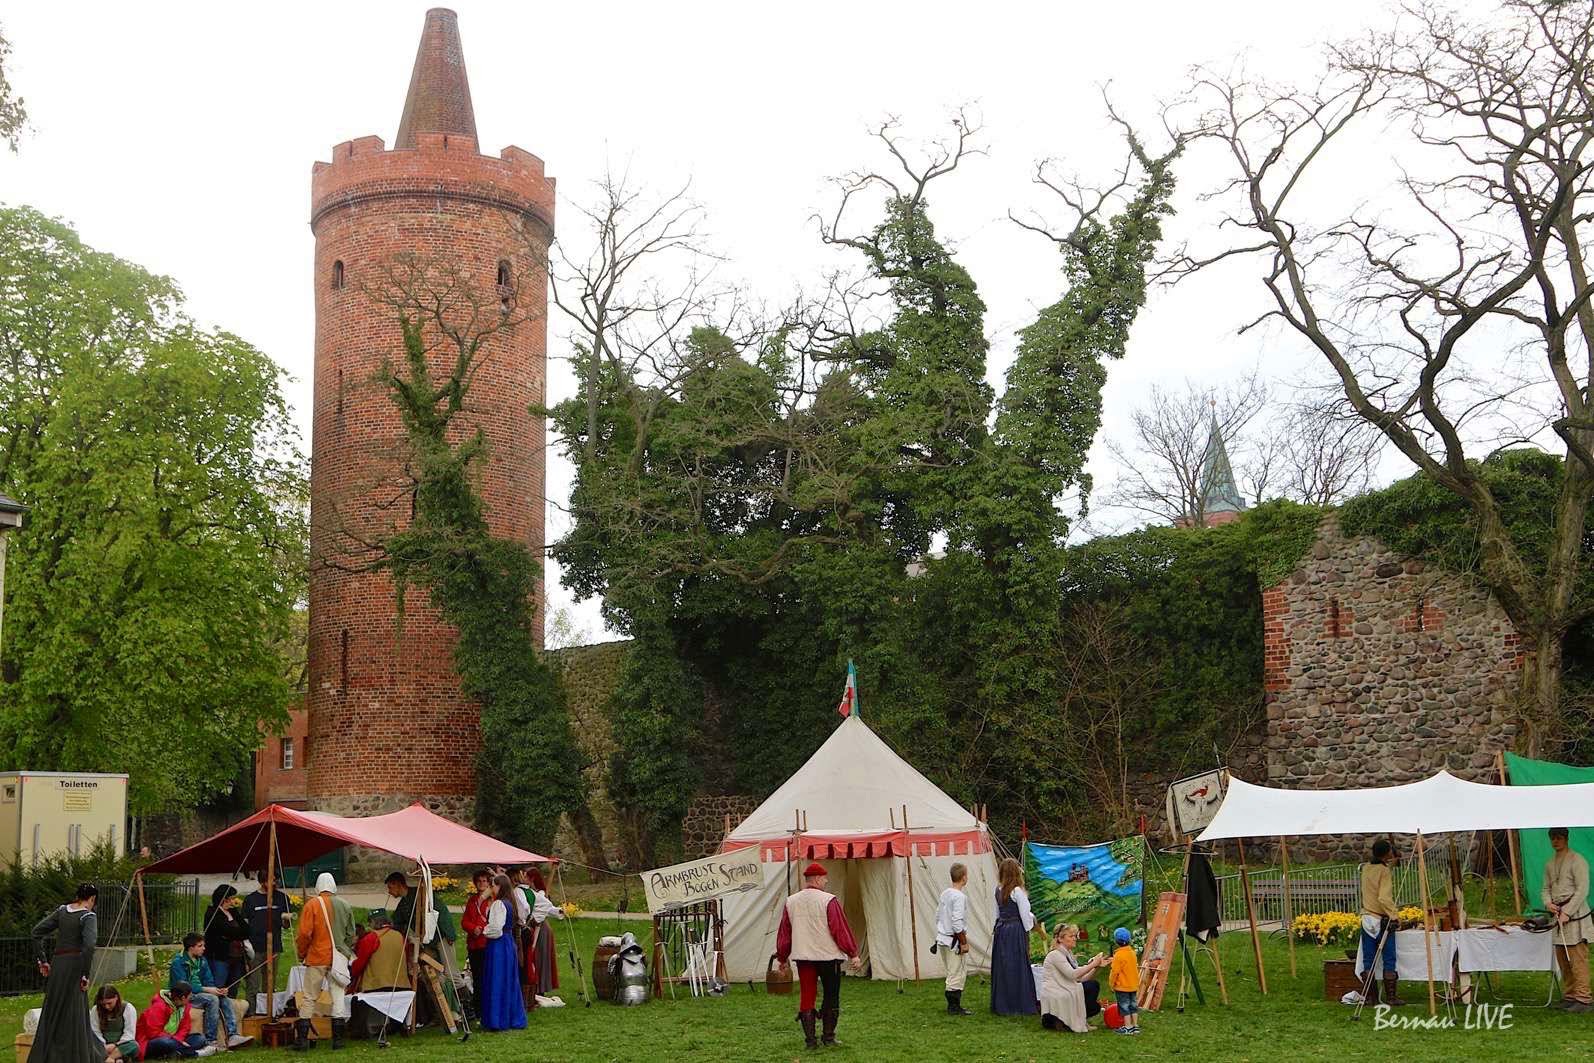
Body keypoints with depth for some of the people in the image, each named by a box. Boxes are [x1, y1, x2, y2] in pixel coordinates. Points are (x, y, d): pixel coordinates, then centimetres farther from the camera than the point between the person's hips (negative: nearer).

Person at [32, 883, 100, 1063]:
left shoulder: (62, 910, 9)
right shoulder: (88, 916, -9)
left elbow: (37, 932, 8)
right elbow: (89, 946, -21)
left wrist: (43, 960, 10)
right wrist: (85, 975, -15)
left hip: (57, 964, 6)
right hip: (75, 965, -5)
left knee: (52, 1011, 15)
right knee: (73, 1013, 3)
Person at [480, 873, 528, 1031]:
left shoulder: (498, 904, -16)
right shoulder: (509, 903, 11)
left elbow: (496, 928, -21)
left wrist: (485, 931, -2)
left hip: (497, 946, -9)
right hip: (509, 943, 9)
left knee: (497, 983, -2)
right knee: (510, 983, 13)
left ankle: (498, 1019, 1)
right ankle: (514, 1018, 17)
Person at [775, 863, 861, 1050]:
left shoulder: (790, 902, 4)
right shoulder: (829, 901, -11)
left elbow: (784, 933, 11)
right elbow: (841, 929, -10)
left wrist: (783, 958, 21)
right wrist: (853, 954, -3)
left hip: (803, 957, 4)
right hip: (829, 956, -4)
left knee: (806, 997, 8)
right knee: (831, 997, 10)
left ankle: (810, 1039, 7)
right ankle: (829, 1037, 13)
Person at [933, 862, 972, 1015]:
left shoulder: (944, 893, 9)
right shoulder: (959, 896, -16)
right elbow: (957, 922, -21)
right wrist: (964, 942, -14)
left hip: (942, 939, 9)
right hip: (954, 941, -9)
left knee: (952, 974, 16)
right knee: (958, 974, -1)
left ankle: (952, 1005, 21)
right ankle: (954, 1007, 2)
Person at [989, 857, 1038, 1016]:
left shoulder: (998, 890, 5)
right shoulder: (1017, 891, -15)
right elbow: (1025, 915, -12)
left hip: (1000, 929, 7)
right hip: (1016, 931, -7)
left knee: (1002, 966, 12)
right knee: (1018, 967, 1)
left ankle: (1001, 1004, 19)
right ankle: (1020, 1004, 5)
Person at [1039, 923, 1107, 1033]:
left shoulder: (1068, 954, 17)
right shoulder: (1055, 954, -12)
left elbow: (1081, 978, 8)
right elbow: (1072, 975, -25)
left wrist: (1097, 966, -5)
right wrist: (1092, 964, -22)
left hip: (1065, 993, 9)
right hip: (1054, 999, -9)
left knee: (1094, 985, -1)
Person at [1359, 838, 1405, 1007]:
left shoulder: (1366, 868, 7)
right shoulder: (1385, 872, -14)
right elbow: (1384, 898, -23)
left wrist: (1390, 863, 23)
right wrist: (1395, 914, -23)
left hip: (1367, 918, 6)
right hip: (1382, 920, -6)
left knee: (1368, 961, 9)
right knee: (1389, 961, 3)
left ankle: (1368, 996, 12)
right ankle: (1391, 997, 5)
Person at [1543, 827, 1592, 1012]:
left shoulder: (1577, 860, -6)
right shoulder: (1550, 864, 17)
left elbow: (1582, 890, -11)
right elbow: (1546, 888, 21)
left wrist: (1567, 913, -15)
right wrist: (1547, 903, -1)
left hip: (1575, 914, -8)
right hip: (1557, 914, 8)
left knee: (1577, 959, -10)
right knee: (1562, 961, 9)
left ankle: (1583, 998, -10)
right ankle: (1569, 996, 15)